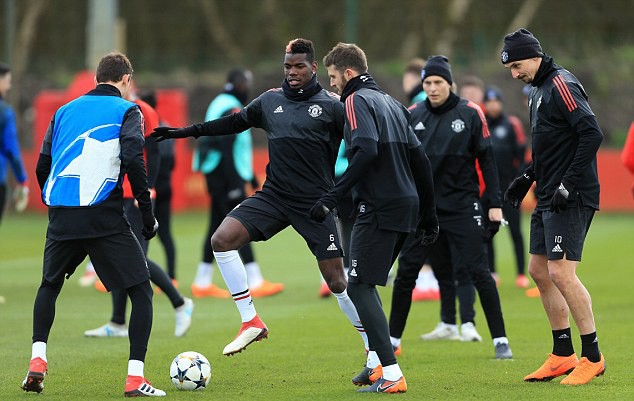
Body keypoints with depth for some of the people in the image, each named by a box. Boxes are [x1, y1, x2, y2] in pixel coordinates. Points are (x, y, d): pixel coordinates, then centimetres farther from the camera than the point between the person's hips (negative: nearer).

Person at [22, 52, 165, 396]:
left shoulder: (65, 110, 18)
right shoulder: (126, 110, 3)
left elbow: (42, 165, 17)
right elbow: (133, 160, -12)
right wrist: (148, 215, -7)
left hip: (61, 214, 5)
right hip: (103, 216, -5)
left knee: (49, 285, 27)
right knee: (141, 291, 3)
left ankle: (37, 361, 13)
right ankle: (135, 377, -7)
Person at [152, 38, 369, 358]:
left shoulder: (331, 106, -3)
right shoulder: (271, 101, 10)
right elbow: (236, 122, 23)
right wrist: (188, 131, 23)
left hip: (316, 203, -5)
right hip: (273, 196, 5)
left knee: (336, 280, -5)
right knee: (222, 239, -14)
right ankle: (251, 323, -6)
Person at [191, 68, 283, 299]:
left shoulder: (221, 105, 18)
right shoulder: (231, 109, -14)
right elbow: (226, 149, -21)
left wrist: (252, 178, 27)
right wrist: (234, 185, -24)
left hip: (216, 175, 10)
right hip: (225, 176, -10)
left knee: (217, 227, 12)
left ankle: (202, 283, 15)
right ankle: (255, 282, -12)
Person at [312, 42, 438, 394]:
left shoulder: (357, 100, -6)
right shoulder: (390, 101, 20)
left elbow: (366, 151, -23)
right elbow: (419, 158, 19)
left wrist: (332, 197, -24)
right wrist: (428, 213, 23)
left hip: (379, 207, -9)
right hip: (406, 205, 9)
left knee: (359, 286, -6)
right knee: (365, 283, 20)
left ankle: (391, 375, -14)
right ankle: (377, 363, 18)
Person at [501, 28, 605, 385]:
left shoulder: (561, 84, -13)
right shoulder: (539, 90, 17)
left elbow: (592, 134, -21)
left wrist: (569, 184, -23)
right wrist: (529, 177, 17)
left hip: (571, 200, -11)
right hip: (548, 199, 11)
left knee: (561, 272, -13)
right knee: (539, 270, 11)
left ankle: (593, 357, -5)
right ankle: (563, 355, 17)